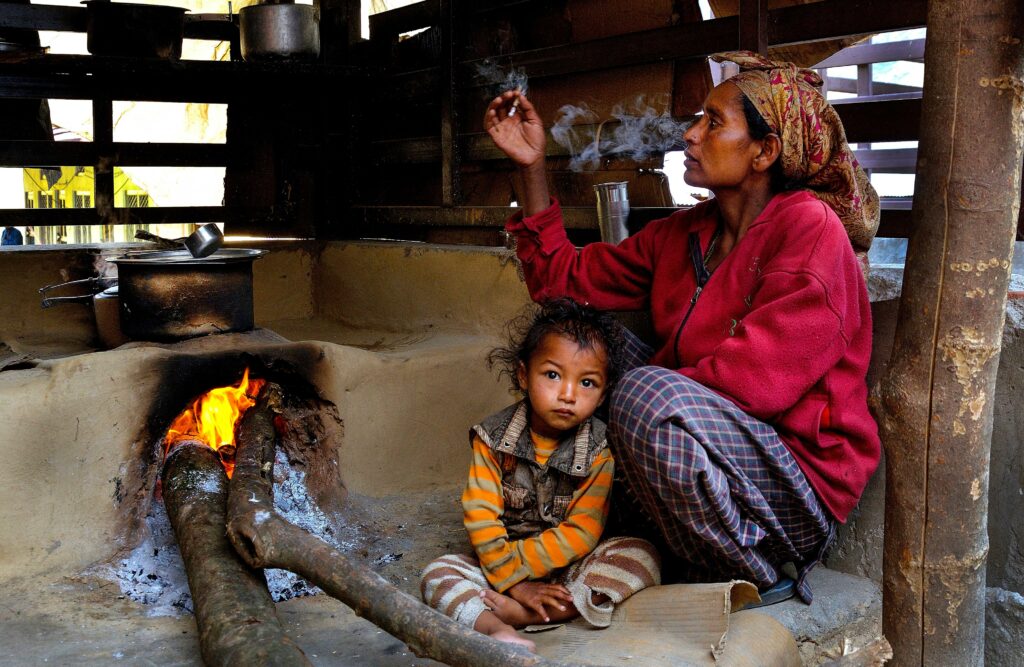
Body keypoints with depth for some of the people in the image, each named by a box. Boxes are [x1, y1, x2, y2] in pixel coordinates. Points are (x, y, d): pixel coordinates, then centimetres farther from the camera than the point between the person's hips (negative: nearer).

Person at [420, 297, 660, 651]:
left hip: (570, 568, 0)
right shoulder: (492, 437, -8)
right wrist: (517, 583, -20)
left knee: (641, 555, -25)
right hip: (501, 564, 1)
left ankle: (518, 613, -32)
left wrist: (515, 565, -20)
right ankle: (498, 630, -46)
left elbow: (580, 533, -15)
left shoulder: (601, 448, -11)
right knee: (438, 574, -19)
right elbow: (481, 520, -12)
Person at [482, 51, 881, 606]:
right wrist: (532, 166, 3)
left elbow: (757, 379, -24)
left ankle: (761, 577, -9)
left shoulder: (809, 227, -15)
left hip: (799, 489, -7)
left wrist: (647, 389, -14)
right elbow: (564, 279, 9)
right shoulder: (682, 235, 7)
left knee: (650, 395, -34)